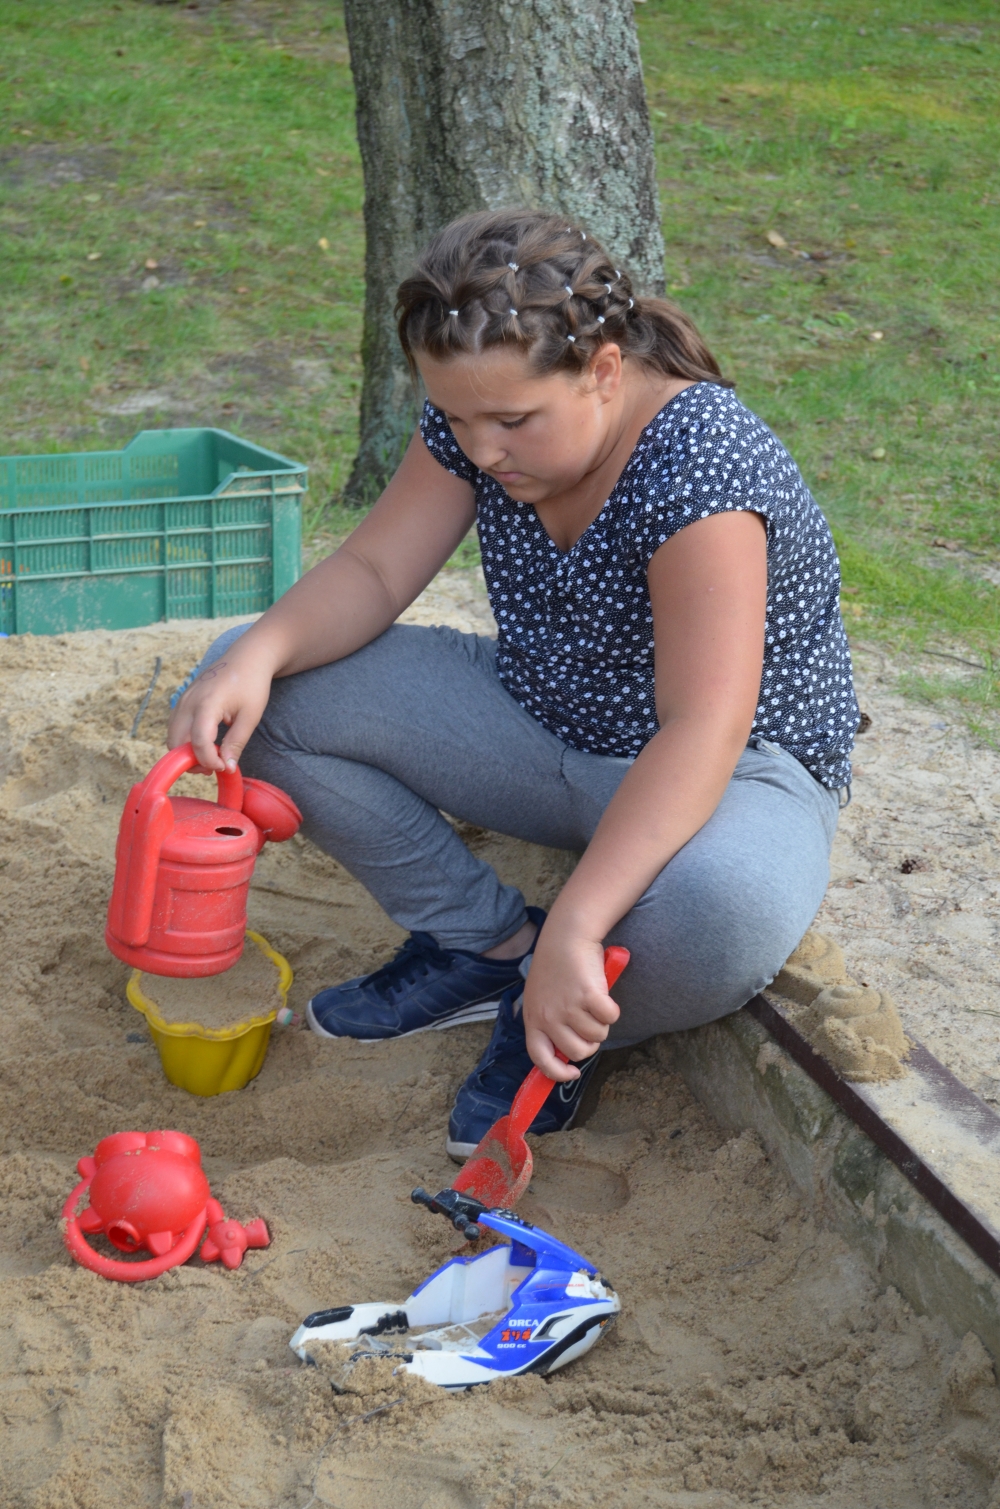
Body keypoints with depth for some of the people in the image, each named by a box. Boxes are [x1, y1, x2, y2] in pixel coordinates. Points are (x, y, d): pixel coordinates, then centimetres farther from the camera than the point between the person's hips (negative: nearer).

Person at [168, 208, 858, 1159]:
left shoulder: (699, 466, -31)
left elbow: (702, 737, -38)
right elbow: (372, 570, -6)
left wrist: (573, 930, -46)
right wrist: (259, 656, -28)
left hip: (729, 771, -6)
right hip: (534, 722, 6)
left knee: (722, 911, -43)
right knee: (251, 694, -8)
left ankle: (561, 1034, -5)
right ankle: (487, 944, 3)